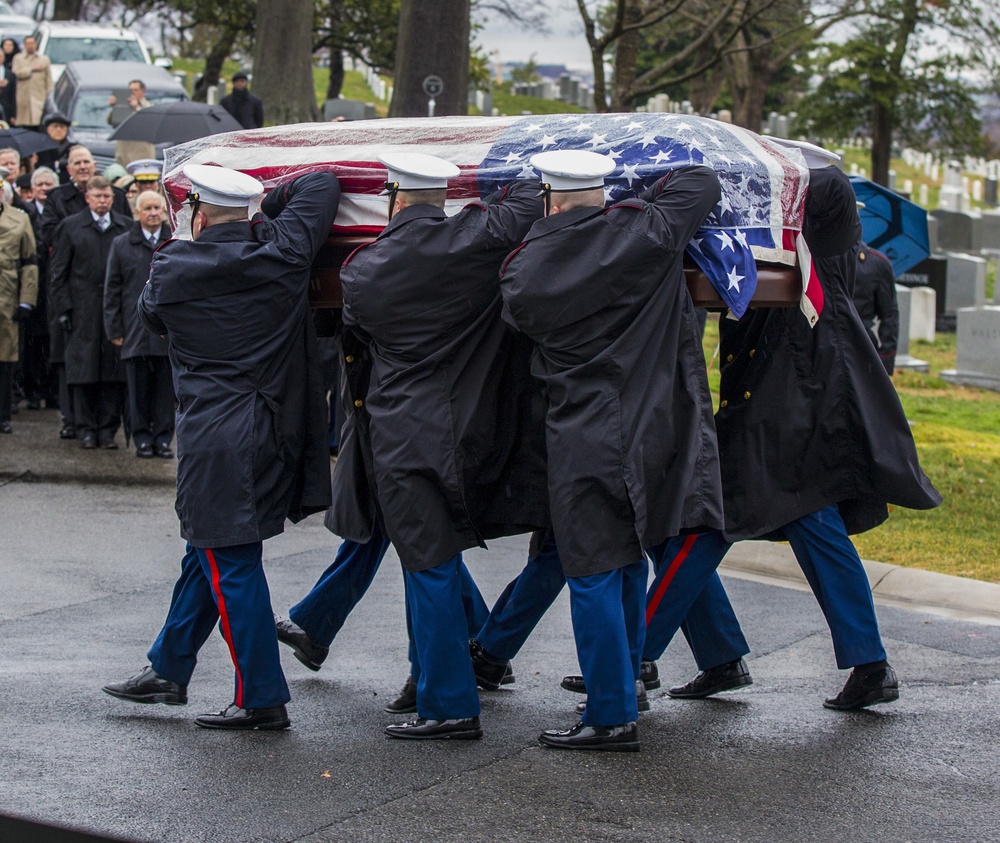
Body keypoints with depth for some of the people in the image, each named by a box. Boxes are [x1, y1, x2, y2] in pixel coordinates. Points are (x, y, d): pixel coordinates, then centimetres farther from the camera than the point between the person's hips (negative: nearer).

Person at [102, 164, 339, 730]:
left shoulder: (172, 271, -9)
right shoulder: (282, 251, -3)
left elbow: (150, 313, 14)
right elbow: (323, 184, 9)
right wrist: (271, 203, 18)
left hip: (215, 441, -6)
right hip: (276, 433, 6)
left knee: (231, 565, -1)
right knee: (208, 552, 19)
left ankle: (262, 699, 0)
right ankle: (169, 669, 32)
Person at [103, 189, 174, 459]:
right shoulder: (122, 245, 8)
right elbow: (112, 290, 8)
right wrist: (114, 329, 2)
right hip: (135, 332, 0)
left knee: (166, 388, 2)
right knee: (139, 389, 3)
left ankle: (163, 439, 10)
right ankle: (142, 439, 10)